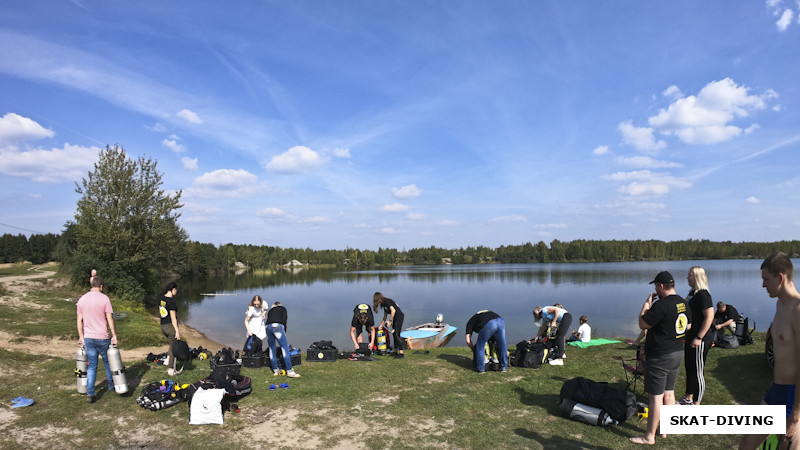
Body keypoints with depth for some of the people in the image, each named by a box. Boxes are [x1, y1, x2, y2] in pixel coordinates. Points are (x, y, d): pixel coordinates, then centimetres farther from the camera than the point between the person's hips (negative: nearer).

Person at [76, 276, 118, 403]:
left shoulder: (82, 299, 5)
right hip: (102, 337, -4)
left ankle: (90, 393, 3)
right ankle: (111, 385, 30)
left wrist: (81, 336, 15)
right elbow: (110, 319, -12)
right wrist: (114, 335, -6)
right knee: (107, 362, 16)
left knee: (92, 366, 9)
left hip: (88, 338, 4)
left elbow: (79, 320, 8)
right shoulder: (104, 298, -10)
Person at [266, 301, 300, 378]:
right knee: (285, 348, -4)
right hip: (277, 326, -5)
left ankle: (276, 370, 20)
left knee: (272, 349, 14)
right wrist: (284, 332, 11)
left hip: (268, 327, 5)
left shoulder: (270, 311, 34)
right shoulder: (282, 308, 21)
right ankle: (289, 371, -6)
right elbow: (284, 321, 4)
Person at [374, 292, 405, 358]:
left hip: (399, 316, -10)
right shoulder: (384, 304, 17)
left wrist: (390, 321, -18)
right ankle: (396, 352, 20)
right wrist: (381, 325, 25)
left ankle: (401, 353, -16)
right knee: (394, 334, 12)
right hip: (396, 318, 10)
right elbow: (385, 316, 24)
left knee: (397, 334, -14)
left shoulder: (386, 301, -13)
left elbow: (393, 310, -25)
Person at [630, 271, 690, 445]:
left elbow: (643, 324, -17)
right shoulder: (684, 304, 5)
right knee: (669, 393, 18)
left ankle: (649, 436, 7)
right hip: (677, 353, 9)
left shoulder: (661, 305, -24)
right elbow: (687, 326, 18)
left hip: (659, 357, -9)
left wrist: (646, 304, -8)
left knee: (656, 397, -1)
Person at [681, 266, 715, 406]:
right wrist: (687, 336, 20)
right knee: (689, 368, 19)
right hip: (689, 339, 10)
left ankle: (697, 404, 12)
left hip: (699, 341, -10)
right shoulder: (692, 293, 11)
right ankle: (688, 398, 32)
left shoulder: (702, 294, -18)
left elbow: (709, 317, -23)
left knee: (698, 372, 0)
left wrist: (699, 338, -23)